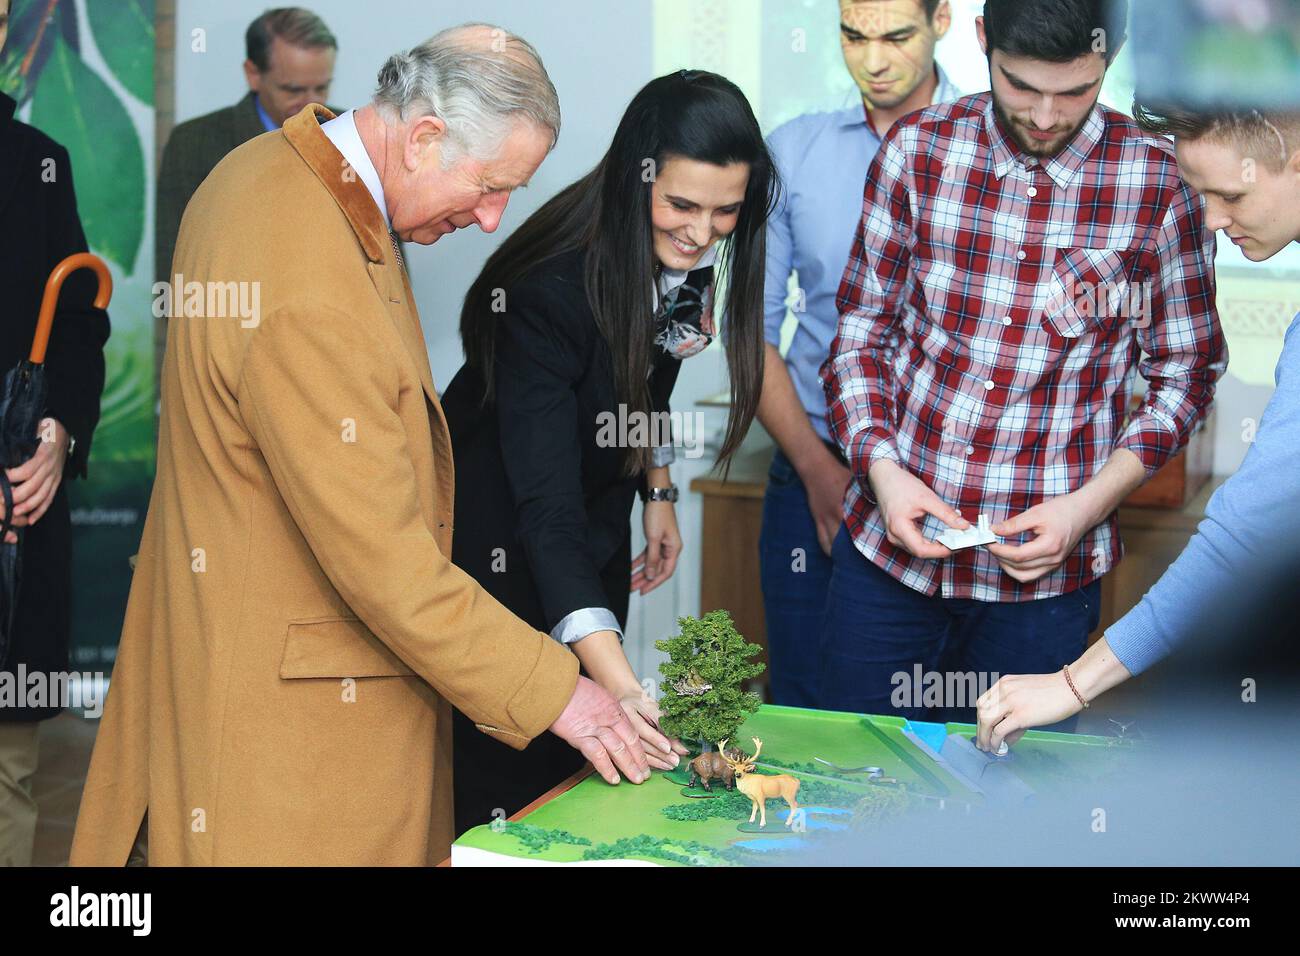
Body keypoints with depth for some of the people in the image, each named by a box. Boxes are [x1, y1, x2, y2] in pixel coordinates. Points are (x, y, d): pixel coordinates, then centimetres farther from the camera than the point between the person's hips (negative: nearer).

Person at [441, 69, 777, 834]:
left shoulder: (689, 258, -13)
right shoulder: (548, 289, -34)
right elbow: (545, 507, -40)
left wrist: (658, 492, 9)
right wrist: (619, 684, -48)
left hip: (598, 521, 6)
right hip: (500, 533, -6)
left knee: (586, 760, 13)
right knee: (506, 772, 2)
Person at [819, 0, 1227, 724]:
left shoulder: (1158, 186, -6)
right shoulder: (918, 150, -1)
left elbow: (1185, 377, 2)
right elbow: (861, 332, 6)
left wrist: (1085, 507, -11)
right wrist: (881, 467, -10)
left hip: (1046, 568, -2)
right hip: (889, 540, 2)